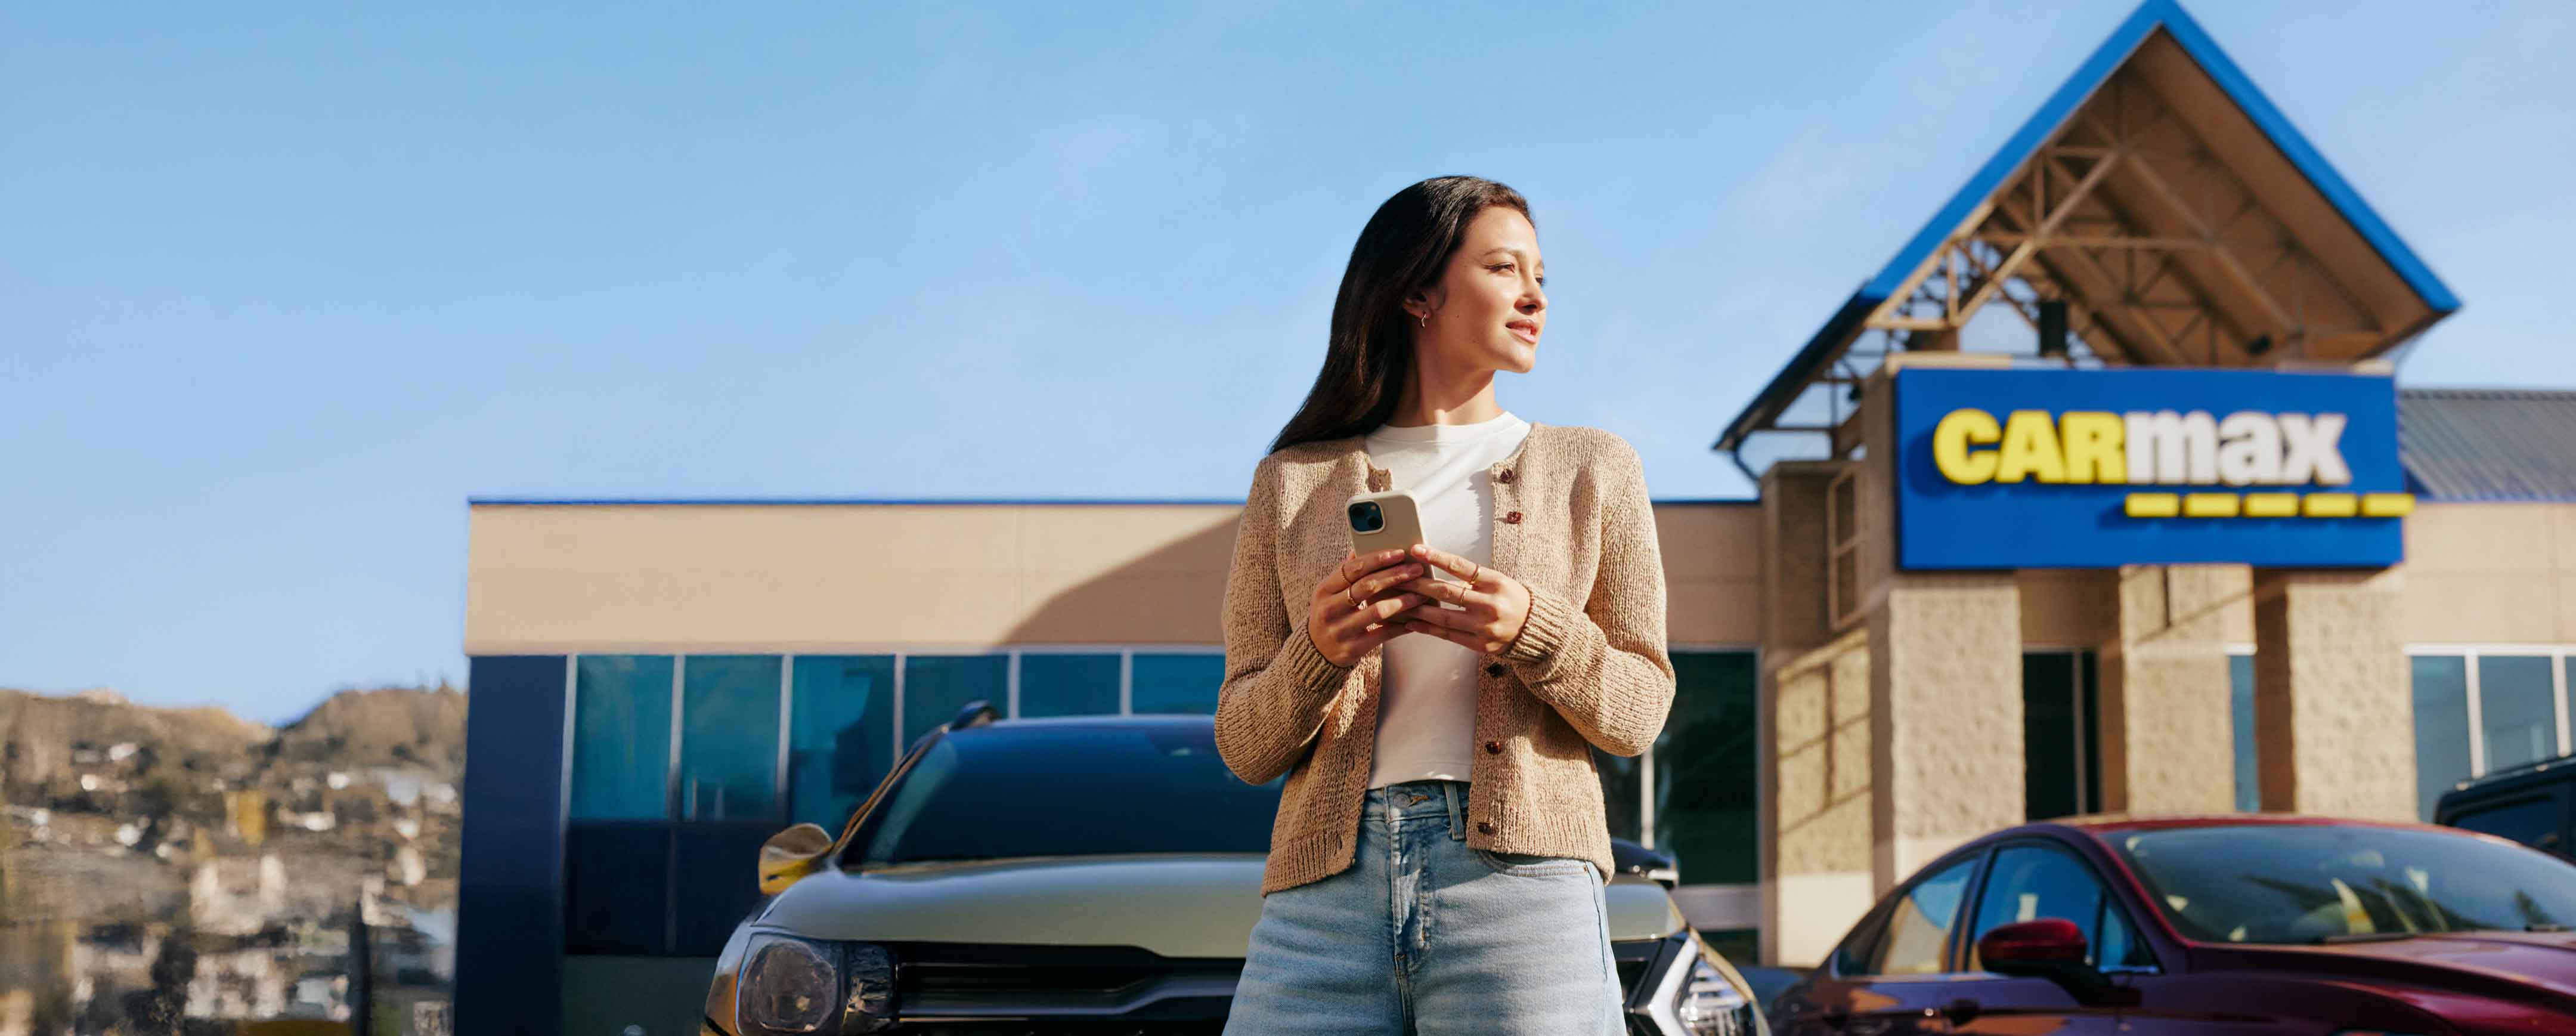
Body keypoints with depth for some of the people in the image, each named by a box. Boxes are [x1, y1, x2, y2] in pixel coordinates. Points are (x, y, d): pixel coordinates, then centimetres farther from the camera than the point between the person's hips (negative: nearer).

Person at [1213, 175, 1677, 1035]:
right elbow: (1245, 747, 10)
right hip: (1327, 893, 1)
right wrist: (1320, 654, -10)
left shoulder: (1593, 469, 15)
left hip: (1520, 886, 0)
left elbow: (1638, 713, 8)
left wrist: (1531, 631, -11)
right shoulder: (1291, 485, 14)